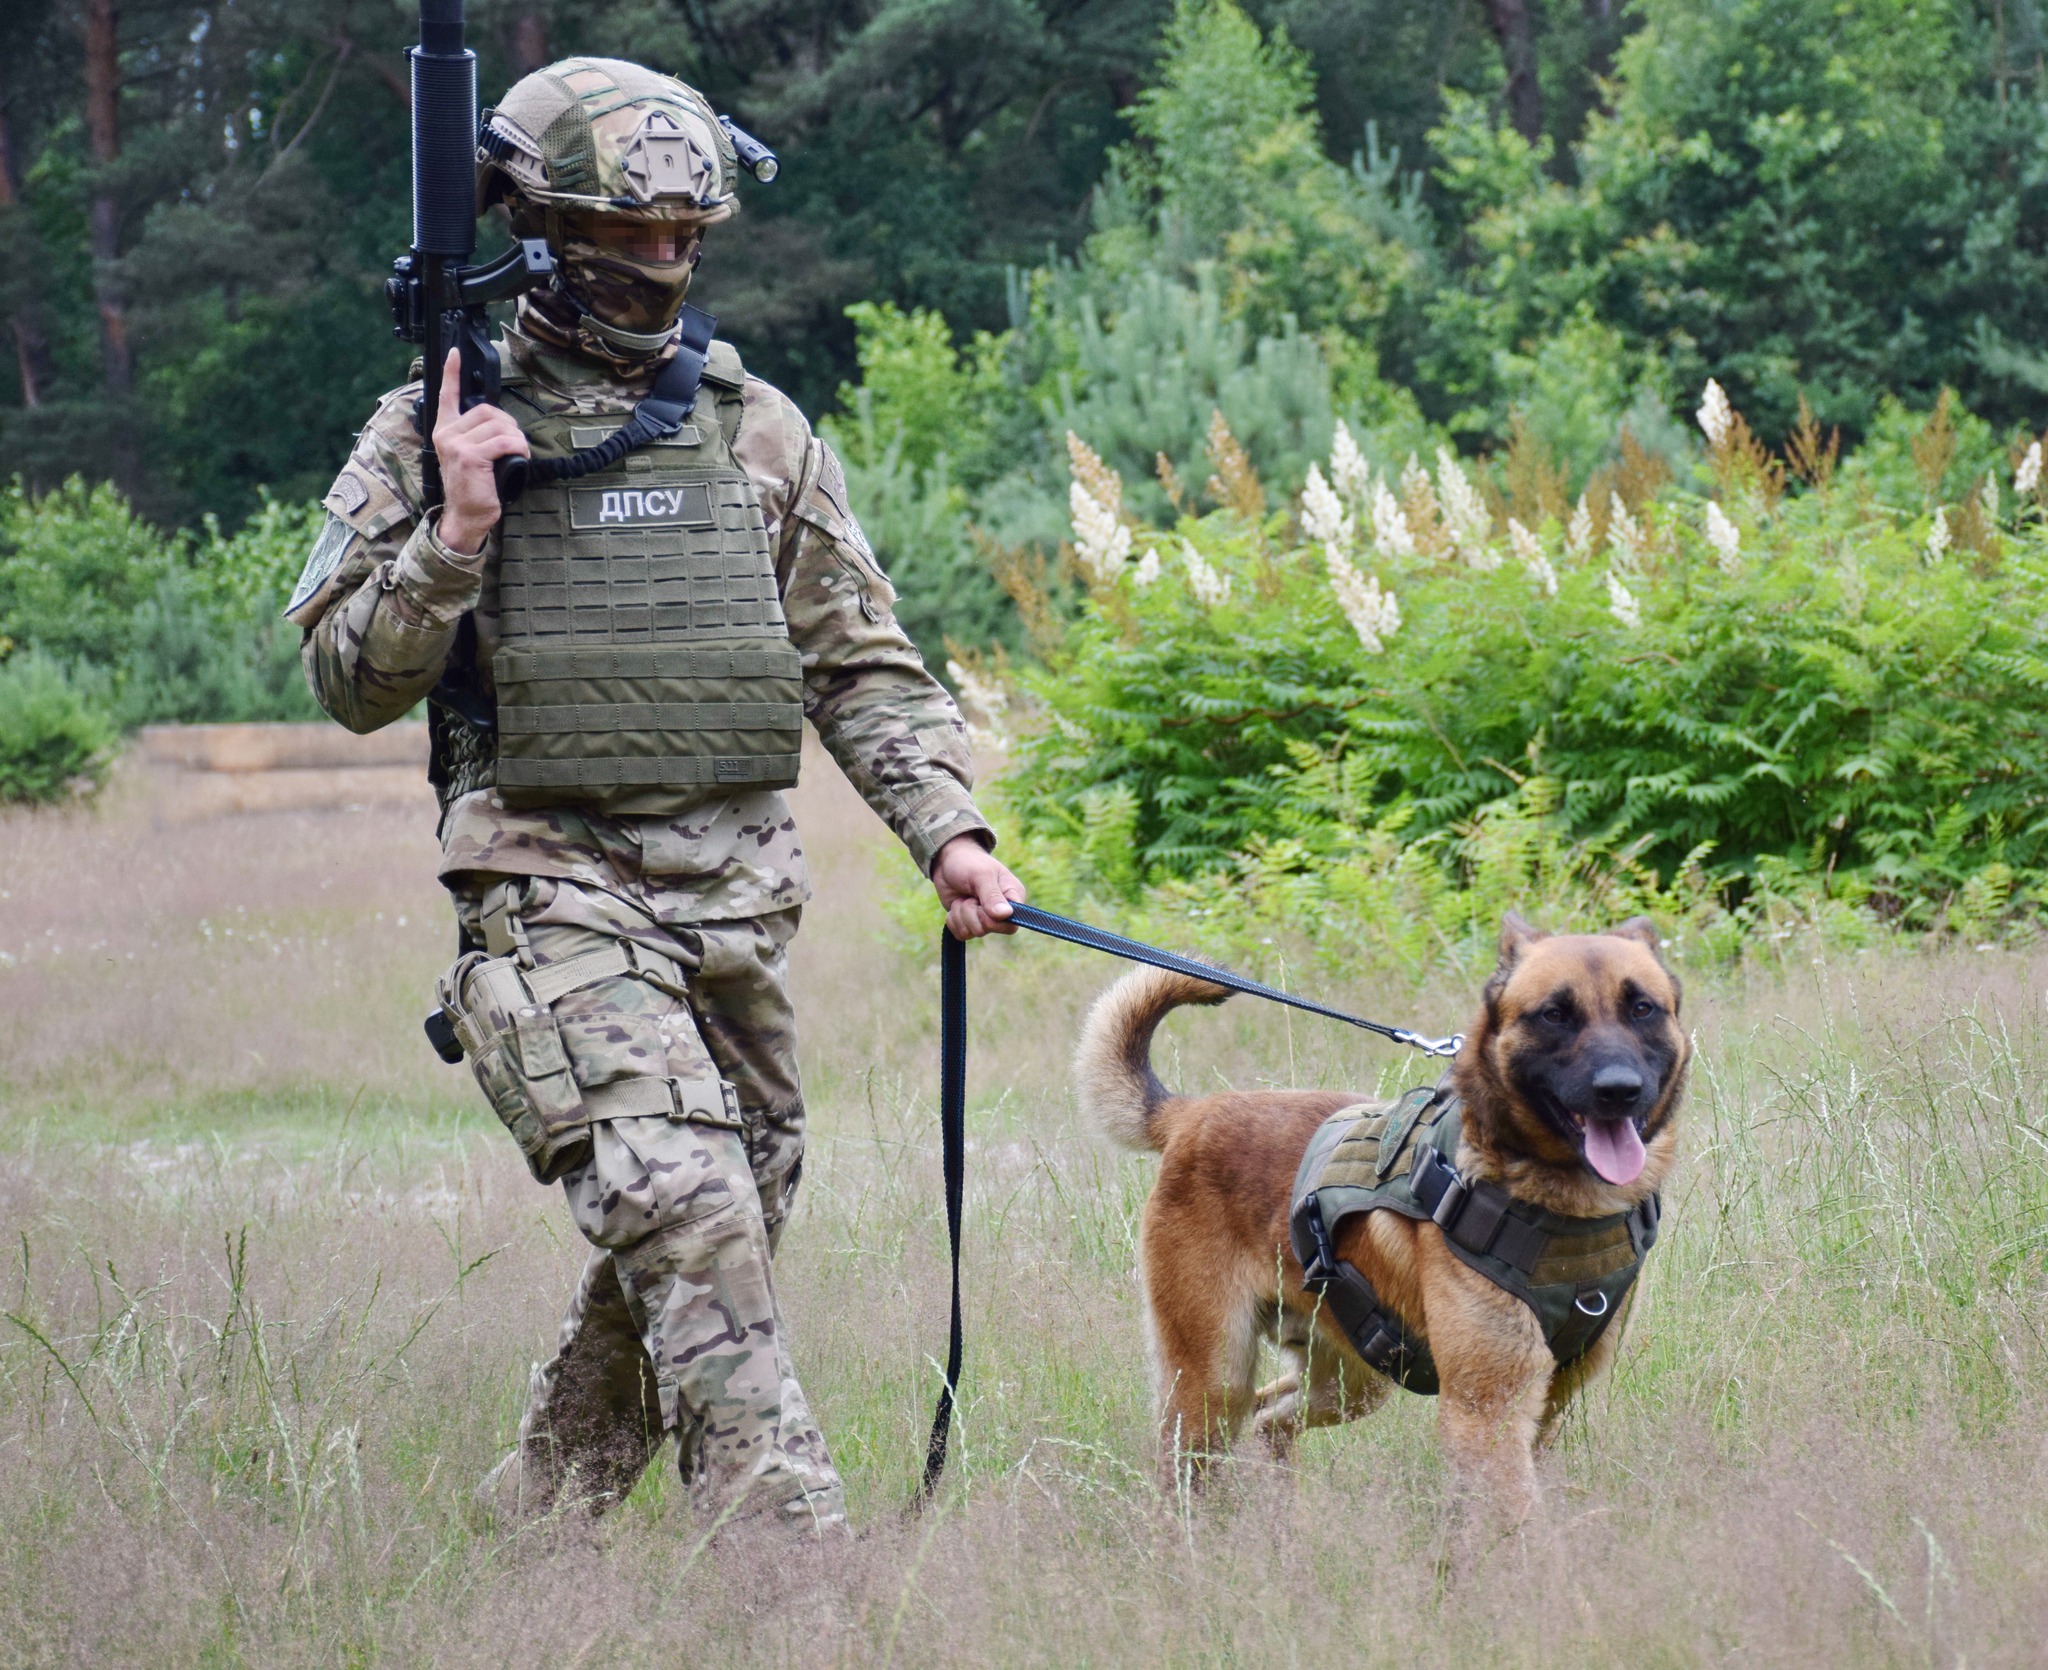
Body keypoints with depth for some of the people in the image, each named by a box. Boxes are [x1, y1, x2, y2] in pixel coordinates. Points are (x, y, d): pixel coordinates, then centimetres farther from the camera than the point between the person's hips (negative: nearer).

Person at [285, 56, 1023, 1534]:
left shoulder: (759, 430, 13)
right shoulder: (440, 430, 2)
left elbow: (863, 667, 15)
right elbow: (355, 682, -1)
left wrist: (950, 832, 3)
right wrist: (455, 535, -15)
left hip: (742, 899, 5)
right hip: (554, 896, -5)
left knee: (667, 1270, 10)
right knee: (691, 1224, -21)